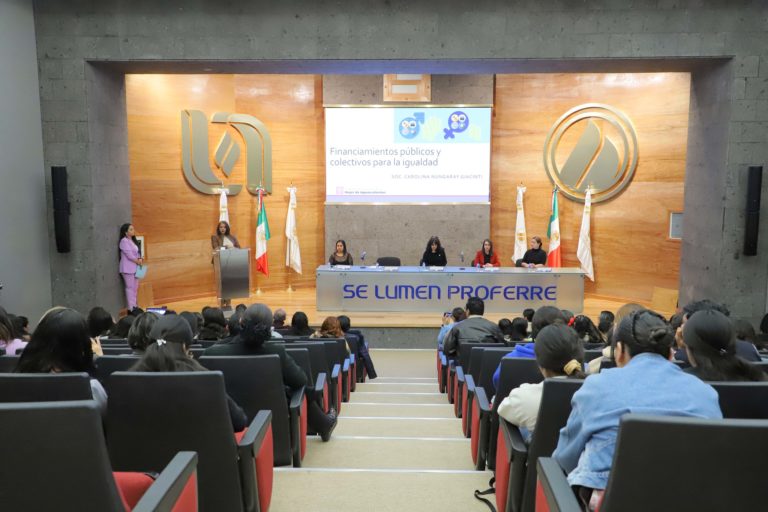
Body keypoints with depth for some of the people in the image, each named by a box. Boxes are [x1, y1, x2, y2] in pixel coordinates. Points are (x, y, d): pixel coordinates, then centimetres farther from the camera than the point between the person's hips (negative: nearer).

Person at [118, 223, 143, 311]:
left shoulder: (133, 241, 14)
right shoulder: (124, 241, -12)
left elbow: (137, 253, 13)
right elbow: (129, 255, -17)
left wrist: (140, 259, -7)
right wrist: (138, 261, -7)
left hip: (135, 268, 8)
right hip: (128, 269, -8)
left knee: (135, 288, 11)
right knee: (130, 288, -6)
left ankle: (134, 306, 18)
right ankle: (131, 308, -2)